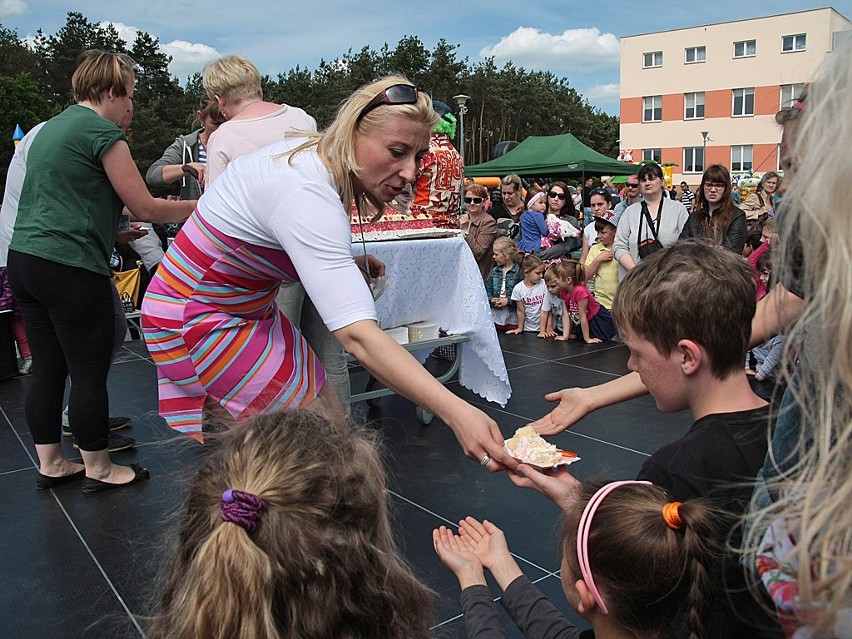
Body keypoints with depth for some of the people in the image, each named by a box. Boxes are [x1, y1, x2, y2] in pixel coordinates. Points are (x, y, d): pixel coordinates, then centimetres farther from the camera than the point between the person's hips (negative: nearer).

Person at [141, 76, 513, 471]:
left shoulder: (313, 154, -4)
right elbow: (357, 336, -44)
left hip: (245, 311, 9)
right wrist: (455, 412, -50)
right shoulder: (307, 195, -34)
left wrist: (347, 267, 0)